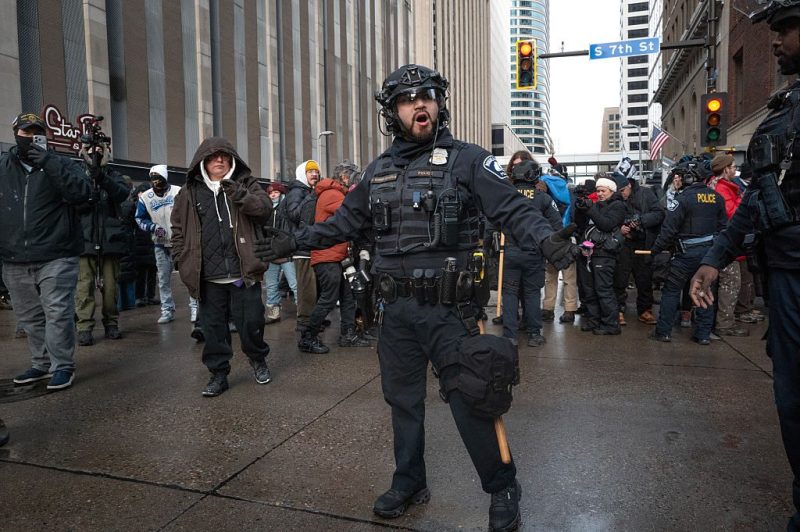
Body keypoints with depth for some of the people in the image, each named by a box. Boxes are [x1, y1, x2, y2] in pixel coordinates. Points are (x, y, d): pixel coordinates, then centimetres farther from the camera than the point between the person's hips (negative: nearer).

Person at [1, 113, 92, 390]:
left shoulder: (60, 164, 3)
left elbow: (82, 193, -14)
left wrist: (50, 165, -20)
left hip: (56, 257, -4)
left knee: (58, 313, -6)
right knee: (30, 318, 12)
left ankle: (63, 366, 4)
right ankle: (42, 363, 25)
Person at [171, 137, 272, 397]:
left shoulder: (246, 184, 7)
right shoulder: (190, 192, 10)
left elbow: (265, 208, -8)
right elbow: (179, 229, 14)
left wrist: (240, 195, -23)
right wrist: (182, 260, 6)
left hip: (243, 273, -1)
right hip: (209, 277, 2)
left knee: (251, 322, 5)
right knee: (213, 326, 8)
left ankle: (258, 359, 32)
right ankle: (218, 373, 22)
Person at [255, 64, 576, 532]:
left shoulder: (467, 159, -4)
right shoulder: (379, 170, 11)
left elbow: (514, 208, -11)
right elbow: (347, 221, 20)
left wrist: (547, 238, -30)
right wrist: (295, 241, 18)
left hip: (448, 308, -5)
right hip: (395, 309, 5)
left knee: (469, 399, 1)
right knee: (402, 400, 16)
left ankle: (503, 487, 26)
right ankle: (409, 484, 36)